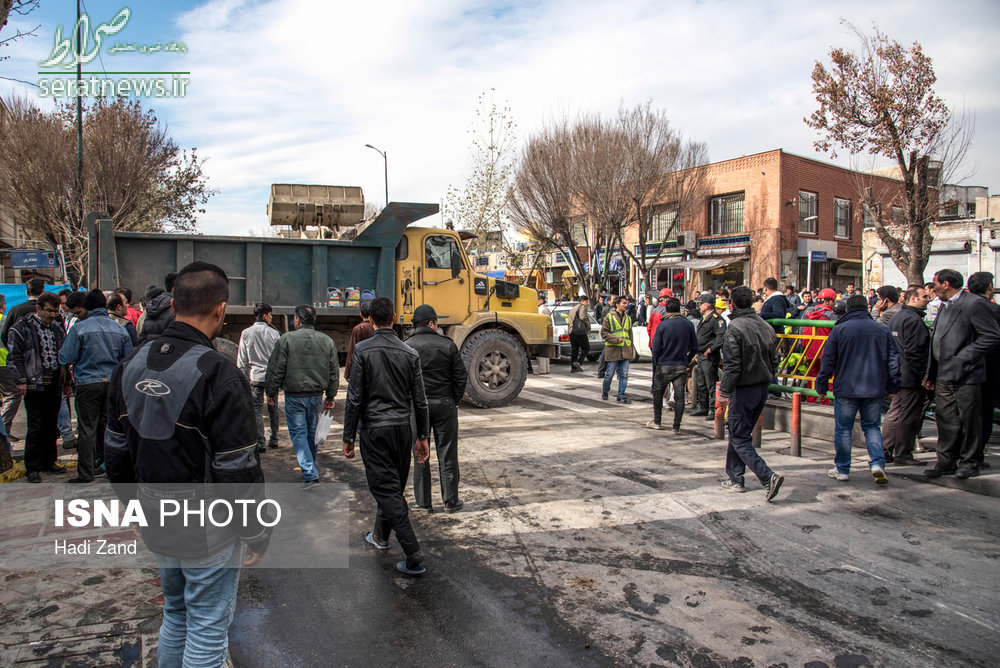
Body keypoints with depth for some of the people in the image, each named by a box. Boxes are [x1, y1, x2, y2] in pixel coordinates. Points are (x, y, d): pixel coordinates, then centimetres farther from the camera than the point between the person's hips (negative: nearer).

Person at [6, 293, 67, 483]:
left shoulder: (57, 329, 13)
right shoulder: (21, 328, -3)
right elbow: (14, 357, -5)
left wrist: (65, 379, 13)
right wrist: (21, 381, -11)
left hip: (54, 384, 5)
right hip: (34, 384, -5)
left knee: (52, 426, 11)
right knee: (36, 427, -3)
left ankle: (49, 462, 22)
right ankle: (32, 468, 7)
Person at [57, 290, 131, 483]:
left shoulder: (79, 328, -9)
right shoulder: (119, 329, 3)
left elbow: (65, 359, -8)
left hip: (88, 384, -4)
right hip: (113, 383, 4)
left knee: (87, 429, 1)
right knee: (107, 426, 15)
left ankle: (86, 473, 4)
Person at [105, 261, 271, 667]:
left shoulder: (131, 366, 0)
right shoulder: (218, 375, -23)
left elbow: (116, 451, 9)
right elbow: (237, 469, -21)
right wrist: (257, 532, -9)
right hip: (208, 532, -7)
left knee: (176, 615, 25)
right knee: (208, 627, 9)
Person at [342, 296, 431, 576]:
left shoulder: (363, 350, -9)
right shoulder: (410, 353, 2)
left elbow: (355, 398, -10)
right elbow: (420, 401, 4)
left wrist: (348, 437, -2)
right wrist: (423, 437, 12)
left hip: (374, 429, -5)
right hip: (403, 428, 5)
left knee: (386, 490, -3)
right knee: (394, 487, 19)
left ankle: (414, 557, -7)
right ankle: (380, 535, 41)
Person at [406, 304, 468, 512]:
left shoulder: (405, 347, -3)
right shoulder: (447, 345, -4)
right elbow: (461, 376, -3)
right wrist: (454, 401, 8)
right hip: (444, 405, -1)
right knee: (447, 454, 7)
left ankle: (423, 501, 17)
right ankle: (450, 501, 13)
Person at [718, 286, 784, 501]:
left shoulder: (735, 328, -16)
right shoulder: (766, 326, 7)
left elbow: (732, 364, -20)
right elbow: (773, 361, 13)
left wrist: (725, 390, -15)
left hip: (743, 390, -8)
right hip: (762, 389, 8)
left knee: (740, 439, -1)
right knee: (738, 433, 19)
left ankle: (768, 477, -15)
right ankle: (734, 478, 26)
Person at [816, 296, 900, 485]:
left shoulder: (839, 330, -4)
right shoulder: (883, 330, 5)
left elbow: (828, 360, -4)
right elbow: (893, 360, 8)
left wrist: (821, 385, 4)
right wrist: (893, 386, 16)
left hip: (846, 389, -3)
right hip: (874, 390, 3)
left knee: (843, 429, 7)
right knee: (872, 427, 14)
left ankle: (842, 469, 13)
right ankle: (877, 463, -4)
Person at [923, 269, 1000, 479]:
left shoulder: (974, 304, -10)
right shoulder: (944, 306, 16)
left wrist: (964, 356, -18)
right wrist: (931, 374, 18)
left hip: (966, 375, -8)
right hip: (943, 376, 8)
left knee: (968, 421, 4)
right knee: (945, 420, 10)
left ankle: (968, 463, 15)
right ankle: (946, 462, 18)